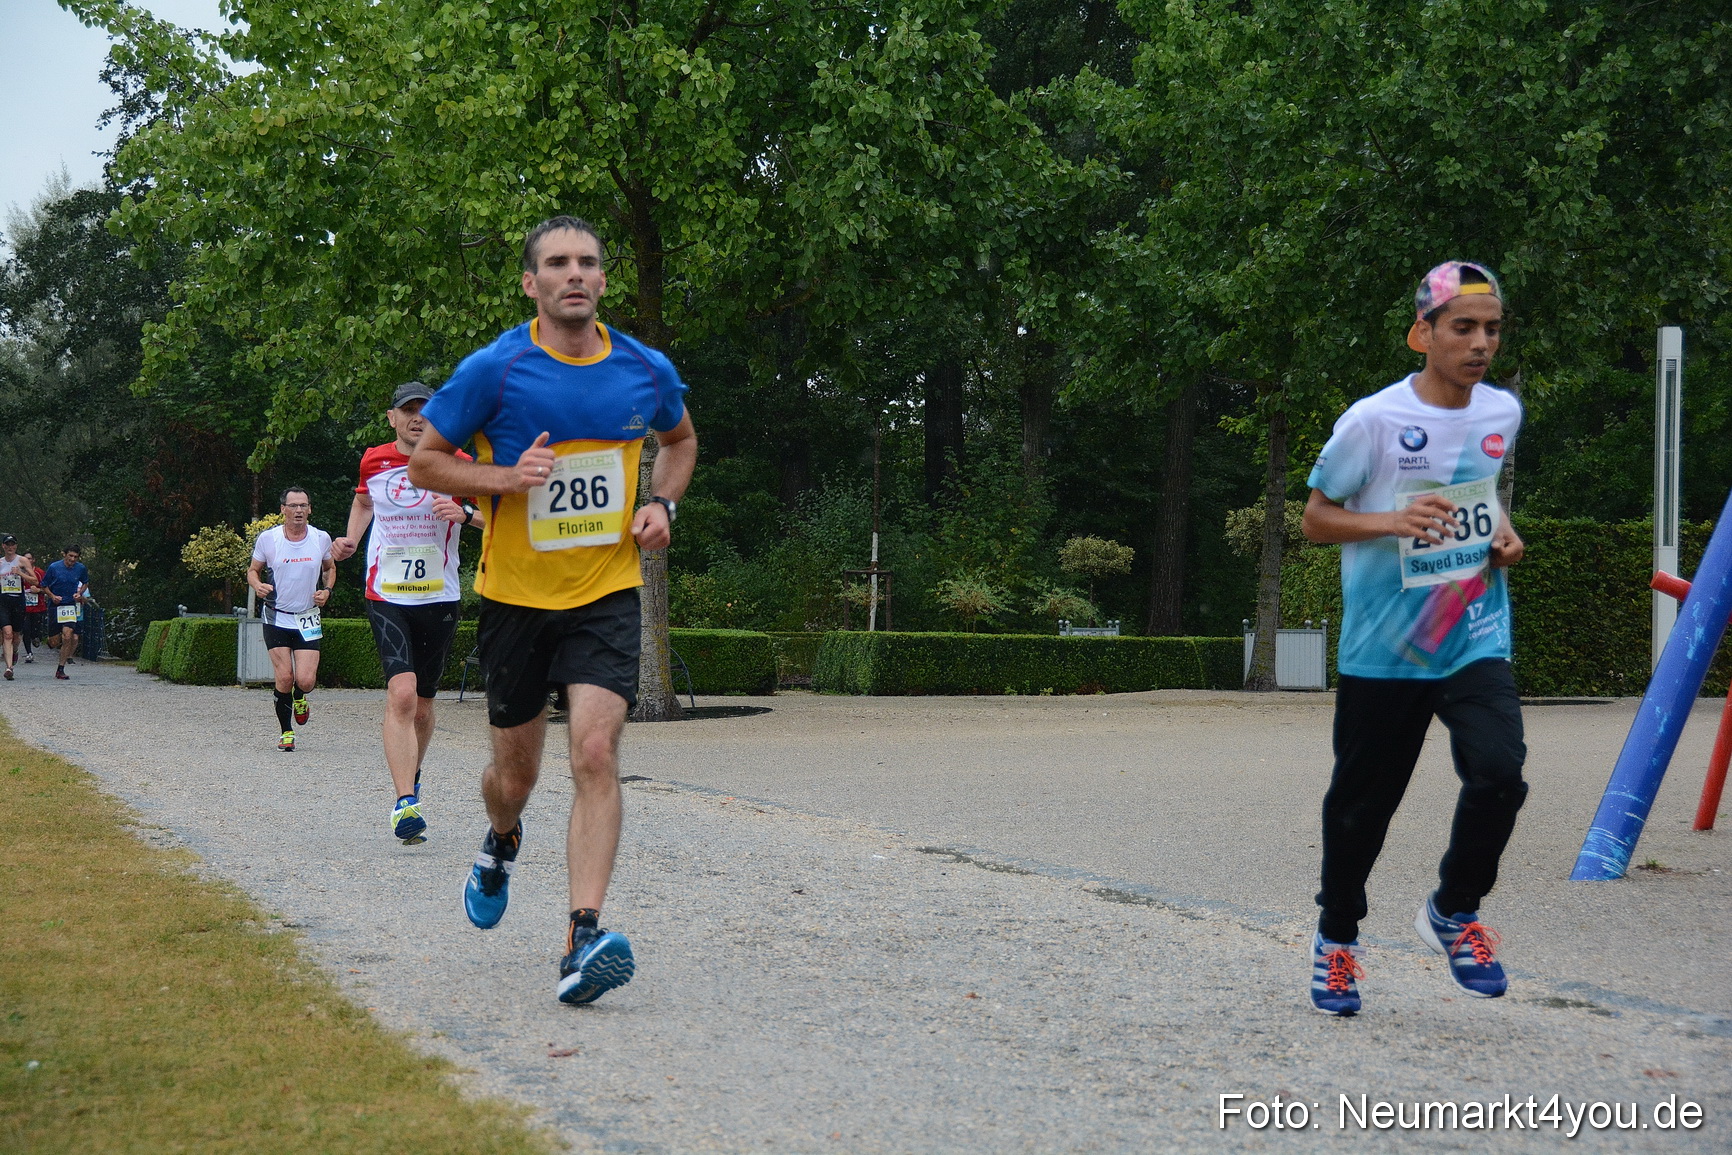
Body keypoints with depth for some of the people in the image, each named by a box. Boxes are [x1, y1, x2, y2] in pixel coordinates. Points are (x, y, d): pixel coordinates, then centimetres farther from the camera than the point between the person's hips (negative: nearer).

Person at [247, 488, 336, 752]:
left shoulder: (322, 538, -1)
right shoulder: (268, 539, -6)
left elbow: (330, 568, 17)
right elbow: (253, 570, 8)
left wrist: (327, 590, -2)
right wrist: (257, 585, -15)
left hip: (308, 619, 1)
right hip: (276, 618, -1)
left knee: (305, 680, -9)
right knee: (284, 678, -8)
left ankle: (299, 699, 29)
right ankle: (286, 732, 12)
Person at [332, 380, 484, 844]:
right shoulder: (373, 461, 4)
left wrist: (465, 513, -23)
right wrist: (351, 538, 11)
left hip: (440, 598, 1)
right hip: (387, 597, -1)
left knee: (422, 704, 11)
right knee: (401, 692, -21)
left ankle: (410, 779, 39)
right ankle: (405, 803, -26)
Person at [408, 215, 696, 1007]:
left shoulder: (646, 371, 0)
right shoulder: (493, 370, -9)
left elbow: (681, 441, 21)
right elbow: (424, 463, -1)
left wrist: (662, 504, 2)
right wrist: (505, 477, -18)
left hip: (606, 593, 1)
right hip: (515, 594, 0)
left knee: (595, 752, -18)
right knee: (516, 770, 12)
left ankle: (583, 940, -21)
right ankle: (501, 842, 49)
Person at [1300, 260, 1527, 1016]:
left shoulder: (1503, 412, 4)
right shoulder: (1374, 420, -12)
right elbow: (1316, 518, -5)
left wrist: (1503, 535, 4)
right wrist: (1393, 521, -22)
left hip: (1476, 639, 3)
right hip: (1383, 649, -3)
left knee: (1499, 771, -19)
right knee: (1361, 803, 7)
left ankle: (1453, 912, 7)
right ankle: (1336, 937, 32)